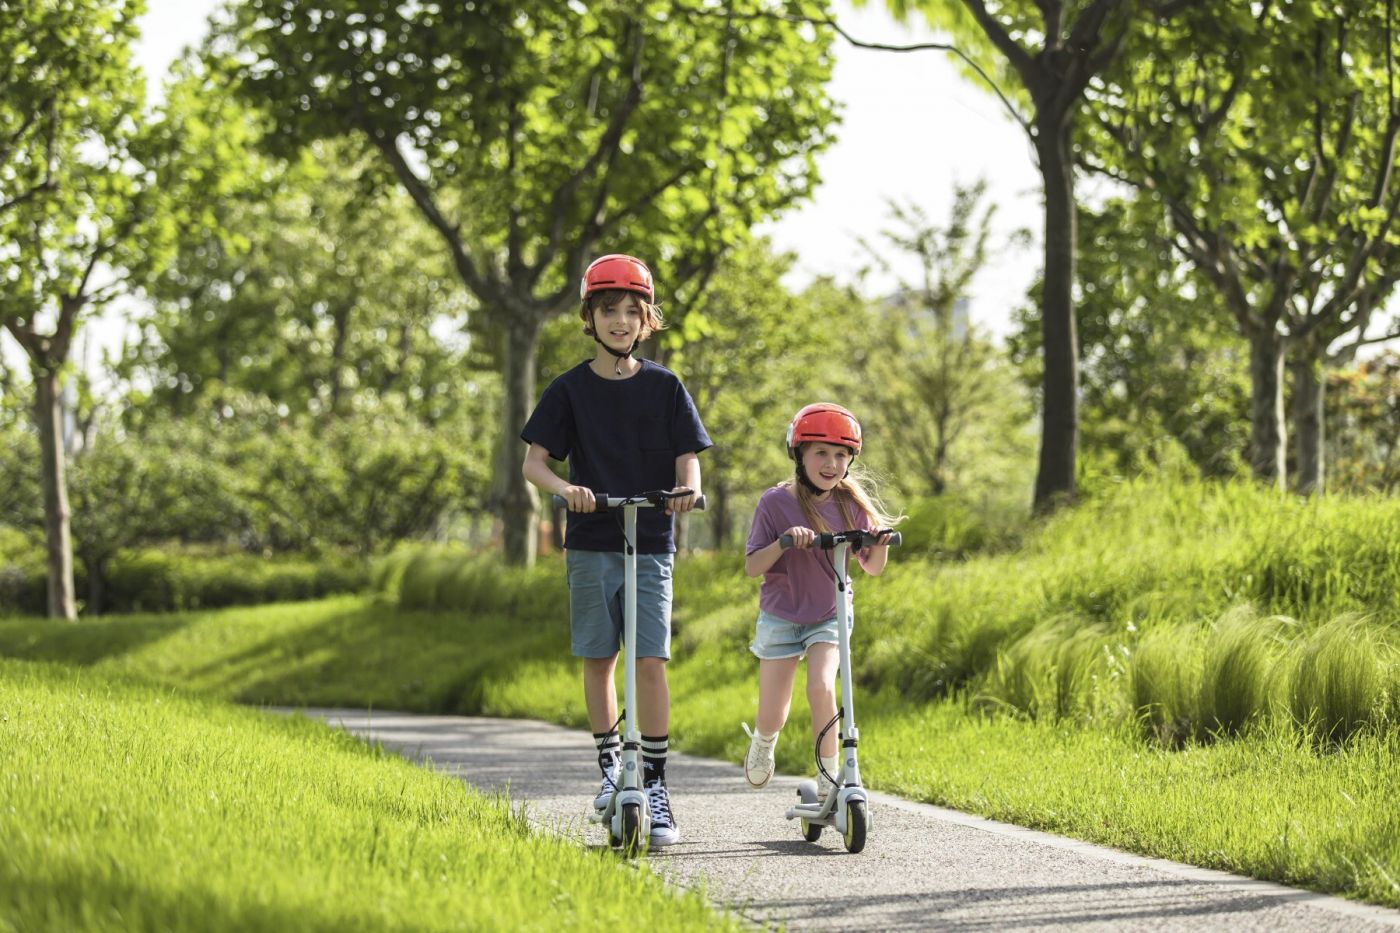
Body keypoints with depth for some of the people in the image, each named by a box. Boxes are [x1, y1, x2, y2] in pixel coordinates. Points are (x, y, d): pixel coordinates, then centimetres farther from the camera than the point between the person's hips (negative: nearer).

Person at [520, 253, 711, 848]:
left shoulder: (664, 388, 4)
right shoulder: (570, 390, 2)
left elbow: (687, 458, 2)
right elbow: (533, 462, 0)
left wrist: (687, 489, -22)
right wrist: (564, 487, -21)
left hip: (651, 543, -1)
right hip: (591, 542, 1)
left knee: (651, 660, -8)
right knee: (599, 658, 6)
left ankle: (656, 785, -6)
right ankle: (610, 763, 23)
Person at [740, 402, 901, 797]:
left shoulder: (851, 504, -5)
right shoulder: (776, 503, -13)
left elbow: (872, 567, 1)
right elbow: (752, 566, -14)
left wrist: (881, 541, -21)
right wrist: (785, 542, -32)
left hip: (830, 616, 1)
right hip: (781, 616, -1)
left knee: (822, 687, -23)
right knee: (773, 716, 3)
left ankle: (828, 779, -10)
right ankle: (763, 740, 40)